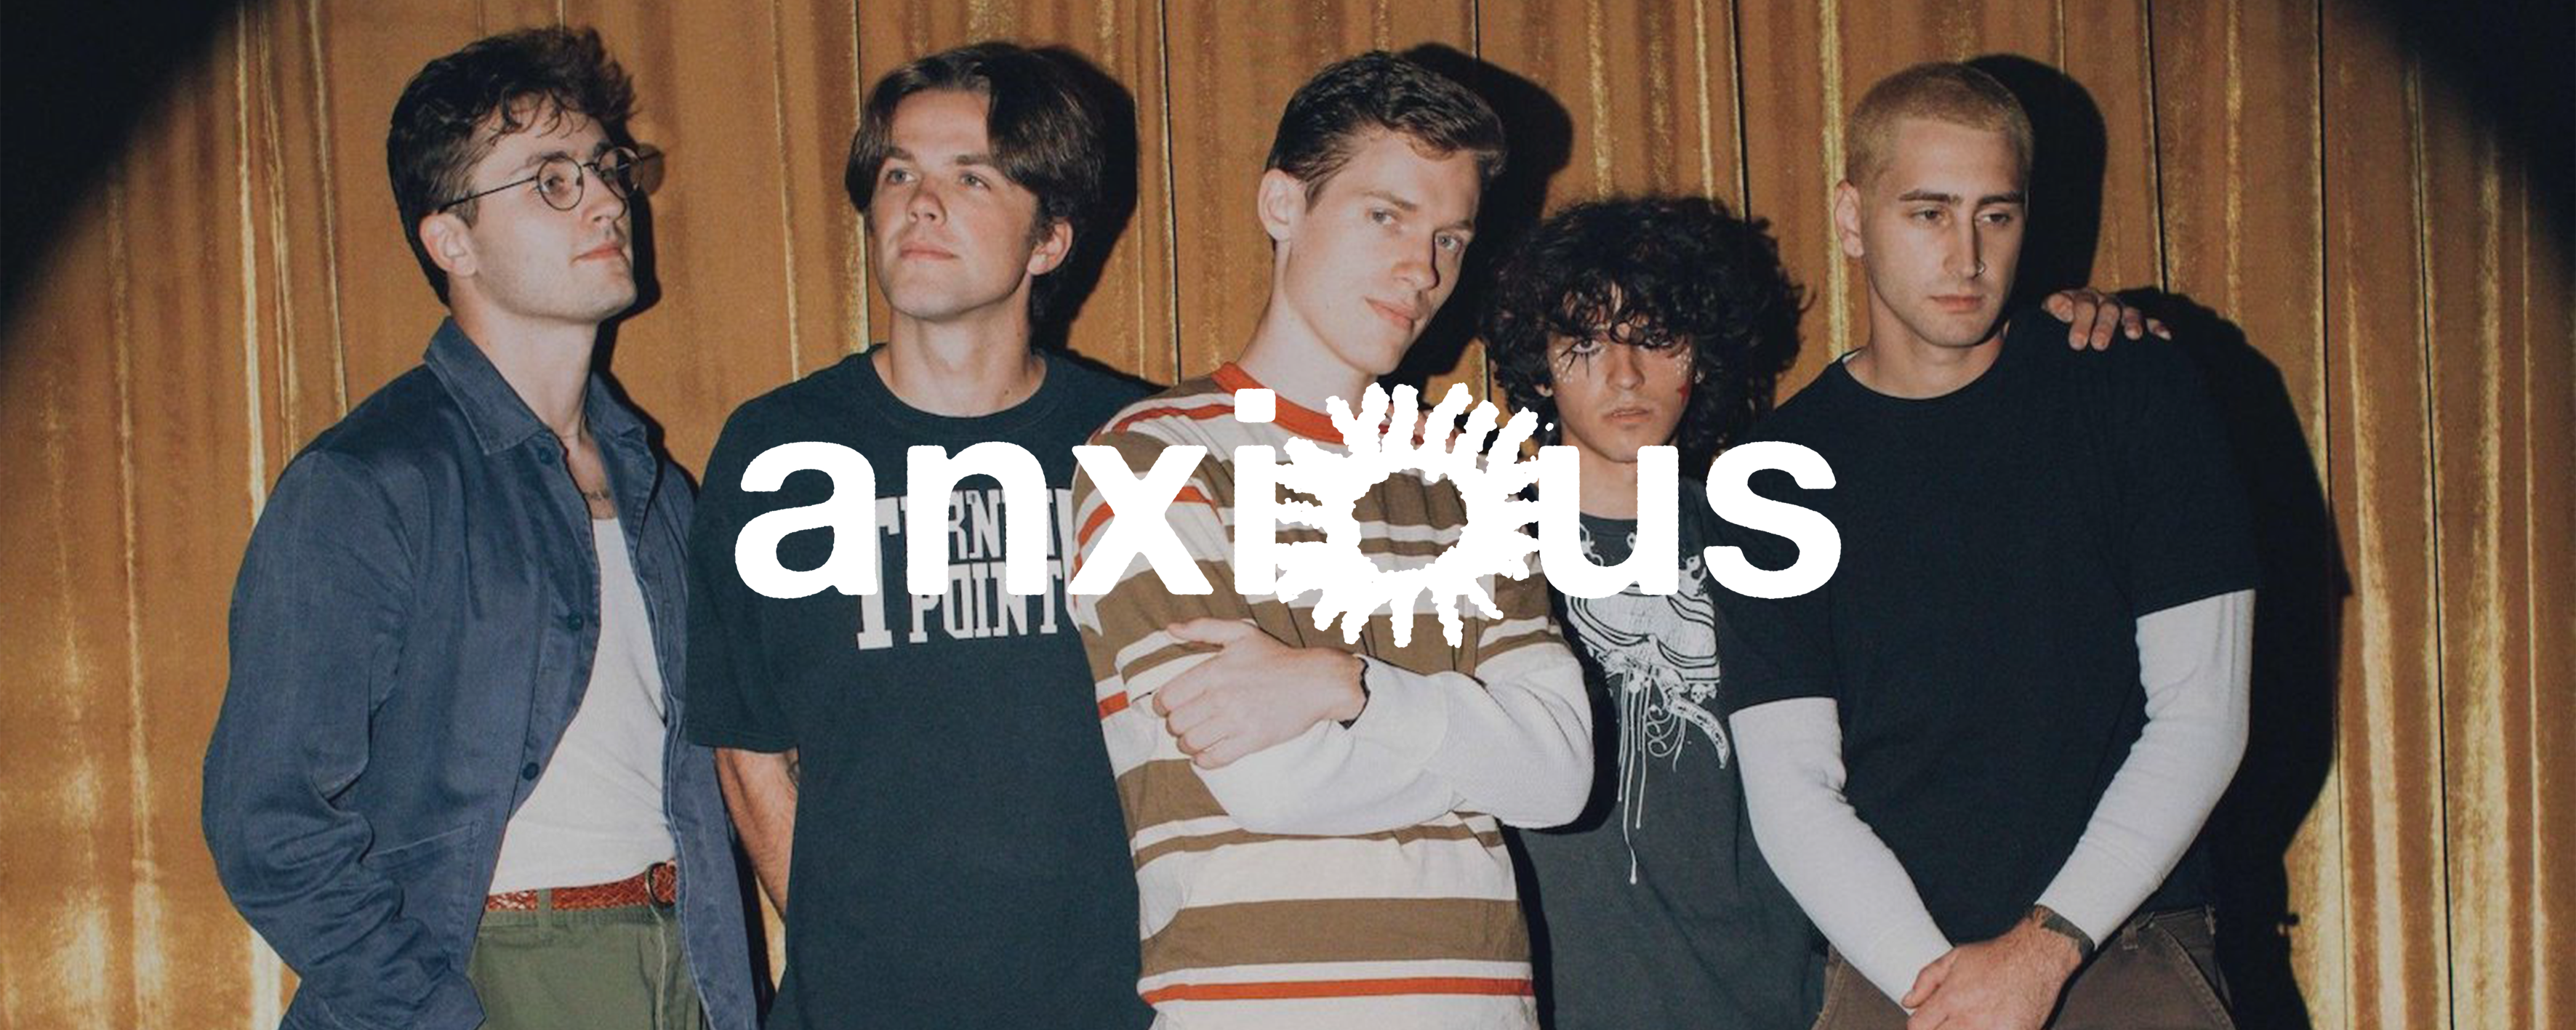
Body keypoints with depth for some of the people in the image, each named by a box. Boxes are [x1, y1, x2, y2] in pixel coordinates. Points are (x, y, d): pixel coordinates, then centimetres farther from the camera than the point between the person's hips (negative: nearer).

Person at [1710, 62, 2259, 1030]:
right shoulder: (1783, 469, 8)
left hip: (2125, 946, 0)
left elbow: (2202, 715, 4)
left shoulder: (2136, 394, 7)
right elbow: (1789, 786, 3)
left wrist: (2046, 947, -5)